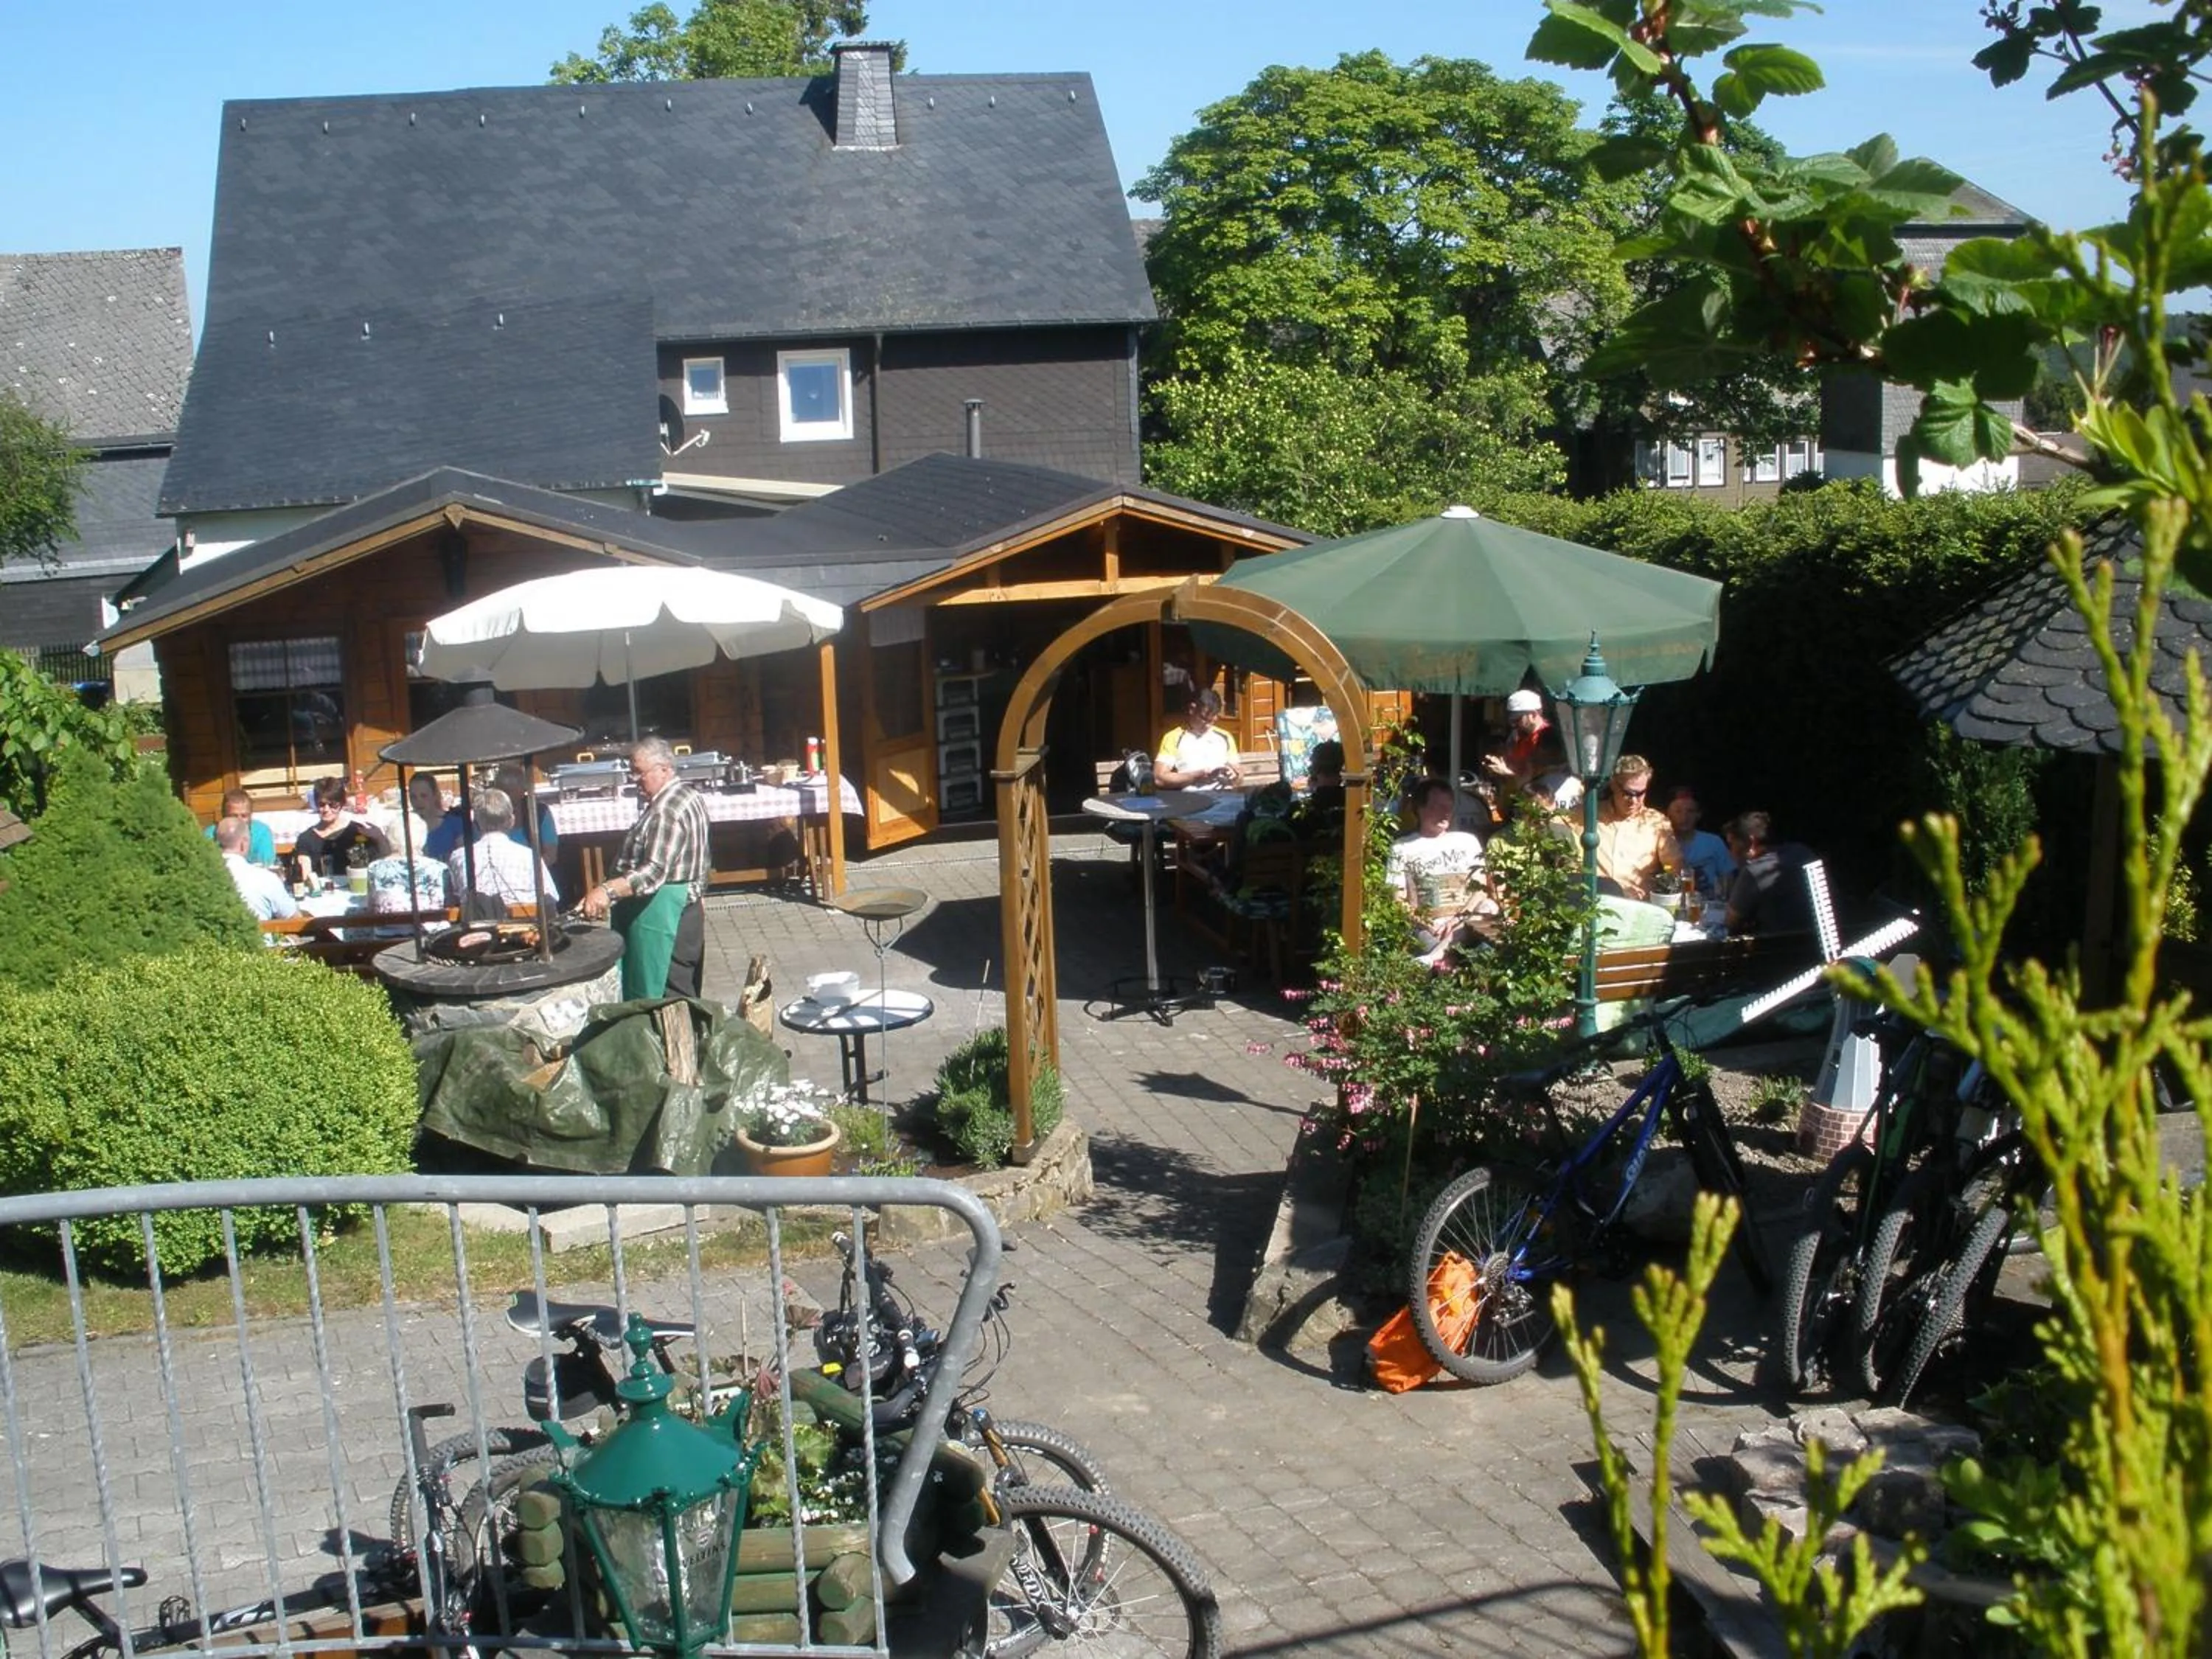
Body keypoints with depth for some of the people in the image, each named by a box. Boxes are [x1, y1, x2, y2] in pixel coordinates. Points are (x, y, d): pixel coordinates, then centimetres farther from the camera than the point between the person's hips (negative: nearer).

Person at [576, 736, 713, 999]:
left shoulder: (666, 810, -21)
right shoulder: (686, 795, 13)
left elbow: (654, 871, -31)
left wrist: (609, 890, -41)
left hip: (662, 912, -11)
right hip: (684, 906, 11)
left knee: (661, 997, -7)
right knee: (684, 994, 15)